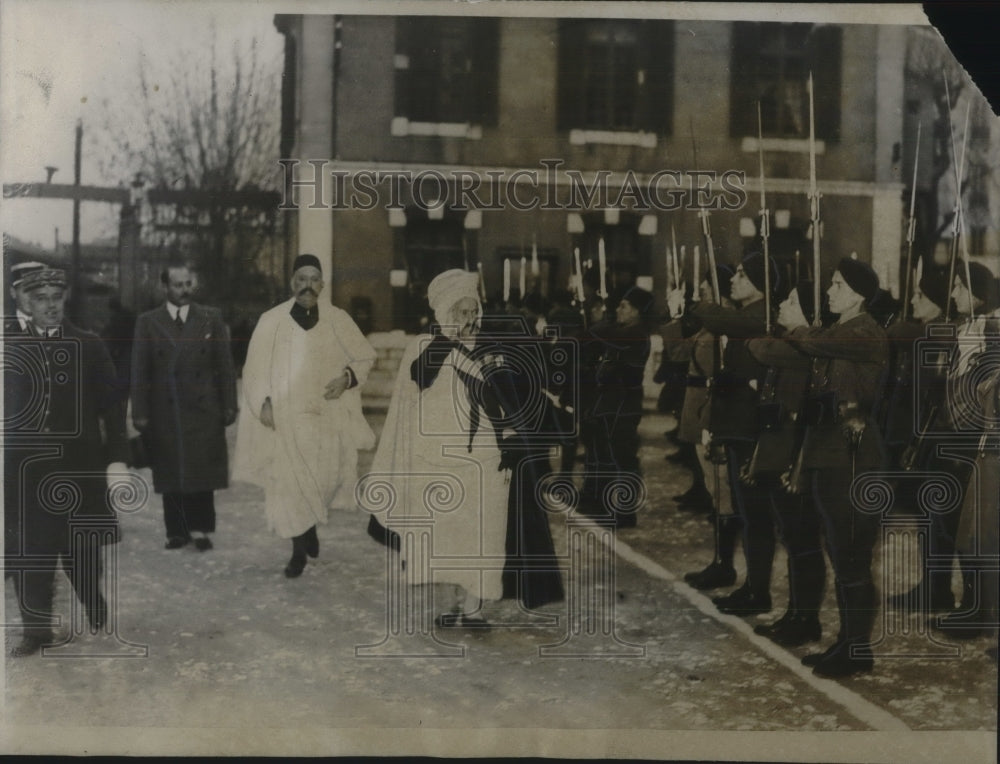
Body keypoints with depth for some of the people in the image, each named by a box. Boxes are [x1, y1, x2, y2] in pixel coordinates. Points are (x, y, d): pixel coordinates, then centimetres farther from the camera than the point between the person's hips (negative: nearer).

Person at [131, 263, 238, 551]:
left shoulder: (211, 318, 5)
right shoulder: (148, 322, 4)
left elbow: (225, 365, 4)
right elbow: (139, 371, 2)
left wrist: (229, 406, 0)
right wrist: (140, 413, -3)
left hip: (203, 410, 0)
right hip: (164, 412, 0)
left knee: (202, 472, 0)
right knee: (170, 474, 6)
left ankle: (200, 528, 12)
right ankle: (177, 531, 17)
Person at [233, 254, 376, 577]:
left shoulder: (338, 320, 2)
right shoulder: (271, 321, -2)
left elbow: (365, 356, 13)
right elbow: (255, 370, 1)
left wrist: (347, 377, -5)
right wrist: (263, 403, -12)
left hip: (327, 418, 1)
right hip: (284, 418, -1)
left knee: (328, 477, -5)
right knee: (288, 484, -3)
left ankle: (309, 527, 27)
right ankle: (300, 548, 17)